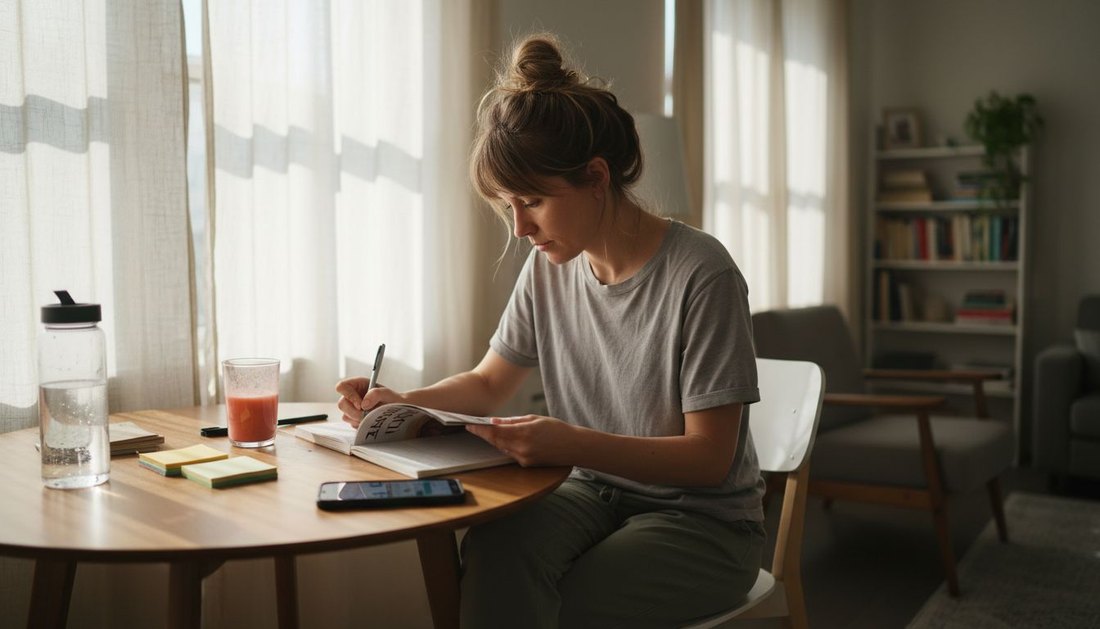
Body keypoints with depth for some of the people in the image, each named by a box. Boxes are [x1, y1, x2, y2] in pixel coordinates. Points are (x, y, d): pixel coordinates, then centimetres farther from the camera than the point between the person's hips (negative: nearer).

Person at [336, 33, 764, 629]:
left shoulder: (701, 276, -18)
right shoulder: (548, 268, 2)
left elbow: (710, 458, -17)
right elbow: (489, 382, 15)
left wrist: (572, 445, -31)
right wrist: (403, 401, -5)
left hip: (702, 520, -4)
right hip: (594, 492, 5)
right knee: (492, 548, -29)